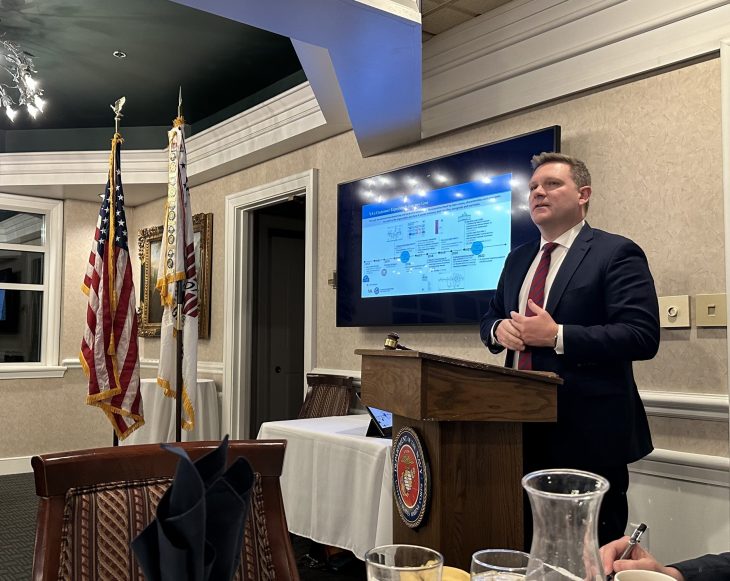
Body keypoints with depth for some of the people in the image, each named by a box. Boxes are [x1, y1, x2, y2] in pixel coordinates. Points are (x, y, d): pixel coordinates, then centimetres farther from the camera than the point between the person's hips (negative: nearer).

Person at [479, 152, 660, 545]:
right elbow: (489, 318, 20)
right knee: (528, 544, 17)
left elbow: (642, 336, -17)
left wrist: (557, 336, -24)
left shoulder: (616, 253, -8)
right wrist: (499, 329, -4)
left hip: (587, 431, -6)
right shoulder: (518, 258, 14)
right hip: (525, 426, 7)